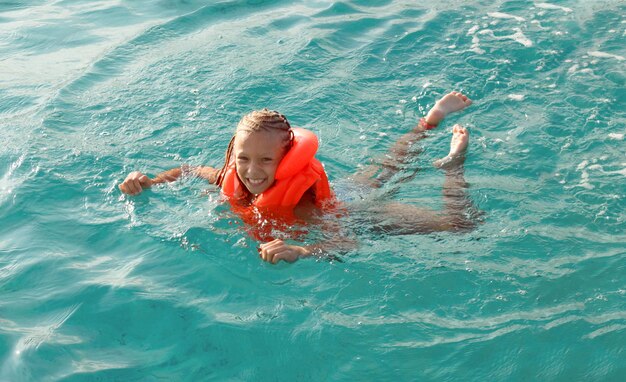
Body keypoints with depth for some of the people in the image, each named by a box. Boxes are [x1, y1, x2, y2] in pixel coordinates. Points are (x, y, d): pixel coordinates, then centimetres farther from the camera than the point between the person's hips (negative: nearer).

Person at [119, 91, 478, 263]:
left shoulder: (299, 201, -42)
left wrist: (302, 252, -70)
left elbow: (350, 239, -52)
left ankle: (454, 160, 19)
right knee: (386, 171, 33)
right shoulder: (230, 180, -24)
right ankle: (432, 118, 53)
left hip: (357, 214, -6)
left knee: (461, 223, -5)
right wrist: (148, 182, -20)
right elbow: (190, 170, -4)